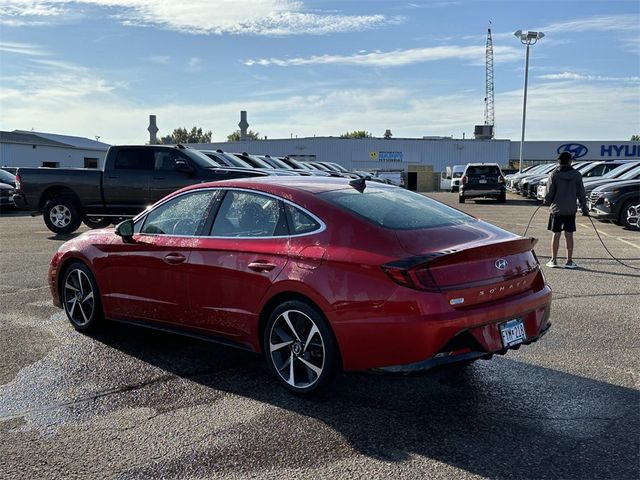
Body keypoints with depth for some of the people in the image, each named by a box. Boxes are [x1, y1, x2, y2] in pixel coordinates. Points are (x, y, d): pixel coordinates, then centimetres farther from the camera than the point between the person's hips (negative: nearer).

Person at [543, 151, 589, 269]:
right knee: (569, 235, 6)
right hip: (571, 210, 1)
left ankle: (554, 260, 9)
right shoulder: (576, 175, 0)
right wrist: (584, 208, 11)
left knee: (556, 234, 5)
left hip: (556, 209, -1)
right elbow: (581, 193, 3)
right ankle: (569, 261, 8)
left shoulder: (554, 174, -6)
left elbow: (549, 193, -6)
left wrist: (547, 201, 14)